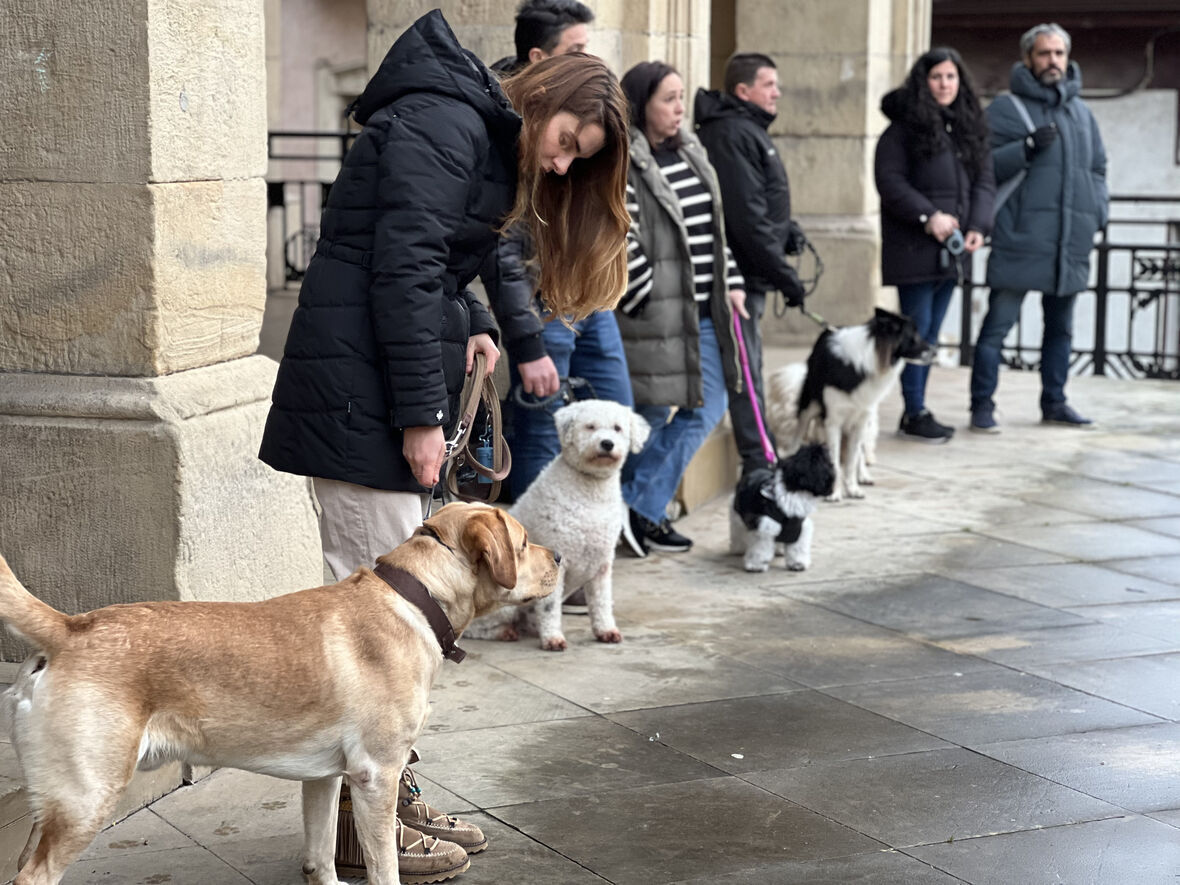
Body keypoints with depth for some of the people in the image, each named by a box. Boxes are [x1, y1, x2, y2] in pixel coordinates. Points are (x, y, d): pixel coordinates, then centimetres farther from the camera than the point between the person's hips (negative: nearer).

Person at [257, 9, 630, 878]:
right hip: (359, 396, -10)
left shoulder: (481, 141, 19)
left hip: (389, 394, 10)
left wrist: (473, 324, 5)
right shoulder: (445, 123, -13)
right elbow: (400, 268, -20)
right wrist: (421, 415, -20)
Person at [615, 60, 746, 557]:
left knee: (708, 408, 6)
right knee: (651, 414, -2)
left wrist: (731, 283, 14)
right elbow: (621, 241, -18)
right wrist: (649, 299, -16)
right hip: (655, 312, -9)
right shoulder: (622, 166, -13)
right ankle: (639, 508, 10)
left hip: (701, 310, 9)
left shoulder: (691, 154, 14)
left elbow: (714, 225, 20)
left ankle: (641, 509, 12)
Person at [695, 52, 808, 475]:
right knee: (745, 366, -7)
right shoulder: (733, 134, -16)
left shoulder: (748, 129, 17)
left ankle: (760, 453, 24)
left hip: (749, 271, 11)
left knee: (745, 365, 16)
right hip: (742, 270, -11)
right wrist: (784, 274, -19)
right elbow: (746, 215, -22)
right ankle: (760, 461, -4)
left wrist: (785, 230, 6)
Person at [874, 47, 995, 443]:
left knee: (931, 332, 10)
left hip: (951, 250, 6)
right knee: (917, 329, -5)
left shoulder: (969, 128, 14)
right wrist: (928, 216, -20)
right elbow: (889, 180, -12)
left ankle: (917, 409, 17)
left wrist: (978, 226, -3)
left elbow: (984, 180, 13)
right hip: (914, 248, -6)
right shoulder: (904, 128, -5)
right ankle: (914, 414, 0)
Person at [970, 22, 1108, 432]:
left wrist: (1097, 213, 9)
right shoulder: (1006, 109, -1)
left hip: (1070, 243, 6)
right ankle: (983, 405, 0)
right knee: (999, 323, -5)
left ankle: (1054, 401, 24)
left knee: (1061, 327, 13)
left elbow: (1098, 168, 23)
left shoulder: (1081, 111, 16)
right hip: (1020, 240, -6)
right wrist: (1027, 147, -20)